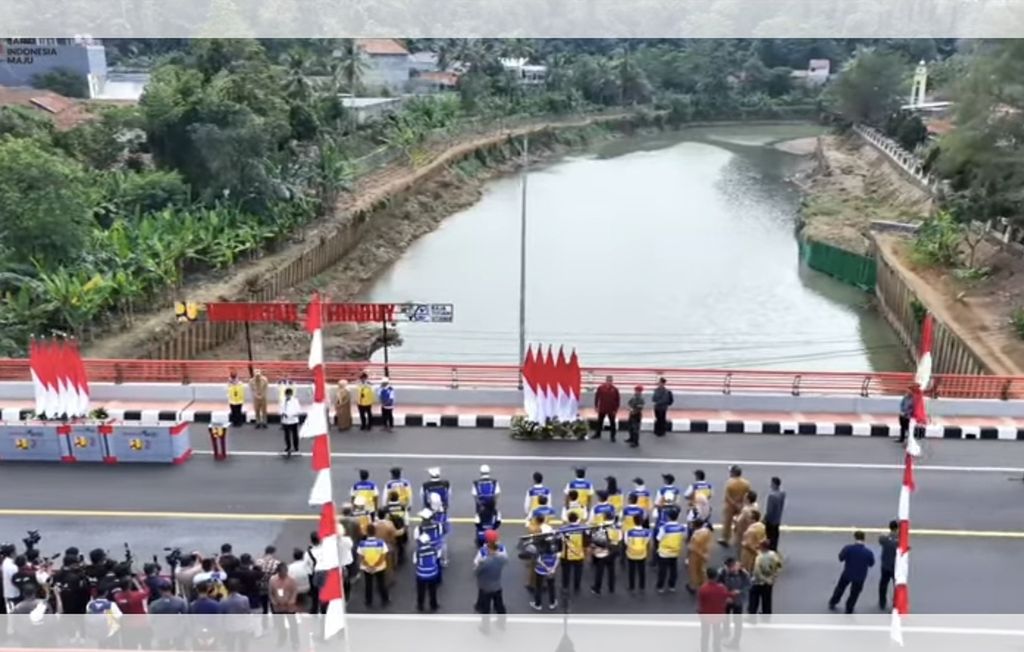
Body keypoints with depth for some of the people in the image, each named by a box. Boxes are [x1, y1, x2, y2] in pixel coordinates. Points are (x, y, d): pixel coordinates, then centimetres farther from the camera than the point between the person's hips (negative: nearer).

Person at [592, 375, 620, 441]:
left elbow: (617, 400, -4)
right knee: (599, 422, 16)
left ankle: (613, 437, 17)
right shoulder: (600, 388, -8)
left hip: (611, 410, -1)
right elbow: (596, 397, 1)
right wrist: (596, 406, 0)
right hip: (602, 409, 1)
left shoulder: (615, 389, -9)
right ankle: (597, 434, 32)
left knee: (612, 423, 6)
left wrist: (616, 410, -5)